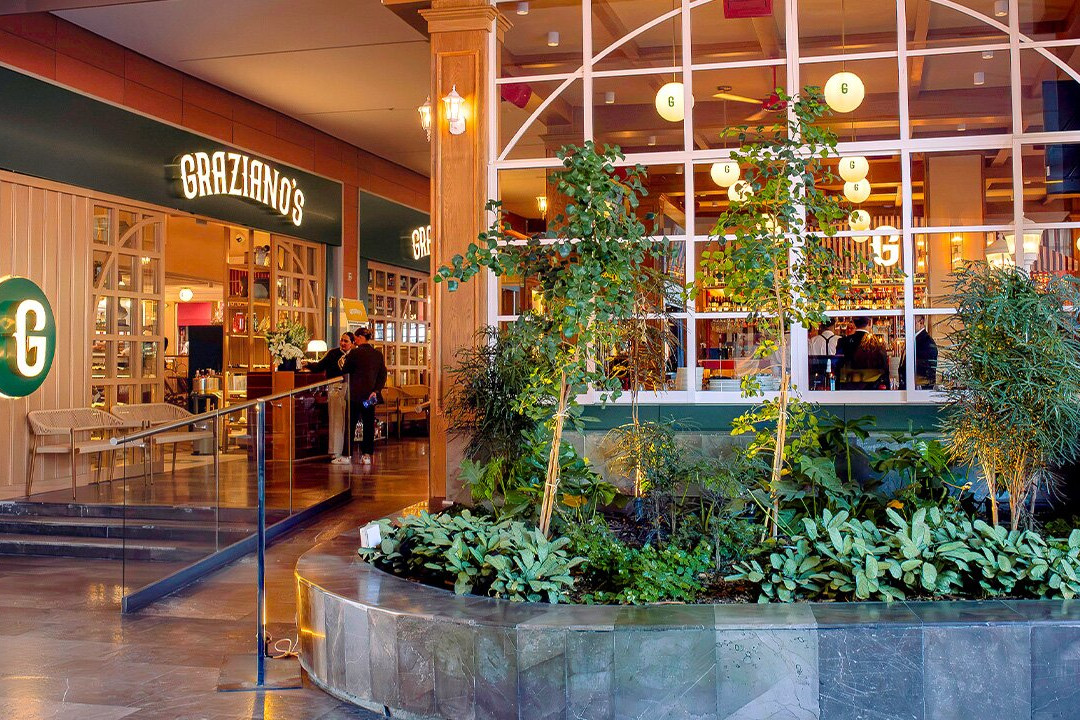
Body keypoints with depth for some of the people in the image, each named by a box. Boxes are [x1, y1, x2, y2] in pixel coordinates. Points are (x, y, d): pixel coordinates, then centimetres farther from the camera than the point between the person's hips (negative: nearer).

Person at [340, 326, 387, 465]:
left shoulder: (355, 353, -11)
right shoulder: (378, 354, 4)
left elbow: (345, 370, 0)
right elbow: (383, 375, 2)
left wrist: (346, 357, 15)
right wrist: (376, 390, -1)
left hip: (355, 395, -4)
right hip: (370, 395, 4)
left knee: (350, 424, 4)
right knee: (369, 424, 8)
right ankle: (367, 454, 6)